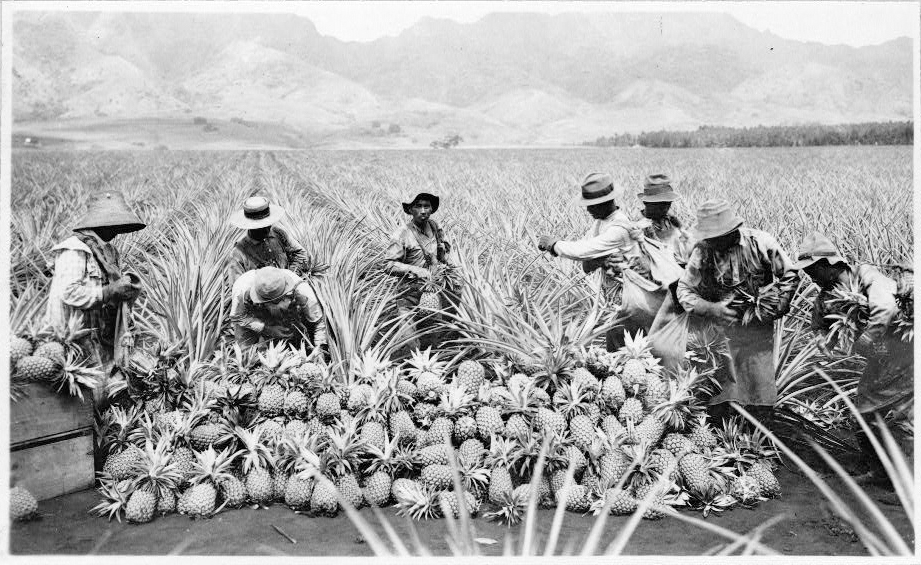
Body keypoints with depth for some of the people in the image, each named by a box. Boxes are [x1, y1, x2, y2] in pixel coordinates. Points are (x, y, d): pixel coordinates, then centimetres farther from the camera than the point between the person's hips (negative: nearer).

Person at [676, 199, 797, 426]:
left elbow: (788, 275, 0)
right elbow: (684, 289, -7)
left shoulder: (760, 243, -14)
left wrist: (779, 306, -11)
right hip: (721, 325, 0)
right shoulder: (703, 252, -13)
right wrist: (710, 309, -24)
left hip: (759, 325, 0)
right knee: (719, 383, 1)